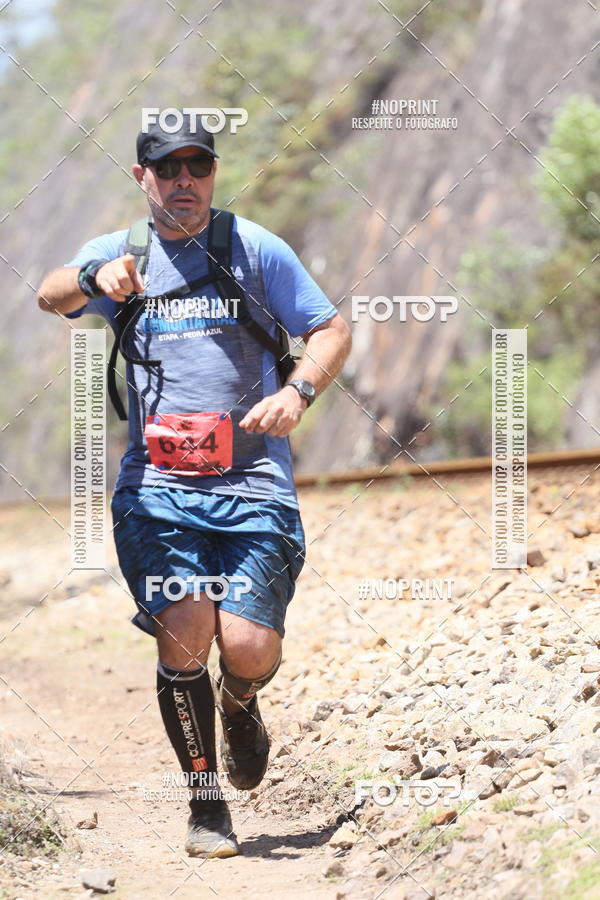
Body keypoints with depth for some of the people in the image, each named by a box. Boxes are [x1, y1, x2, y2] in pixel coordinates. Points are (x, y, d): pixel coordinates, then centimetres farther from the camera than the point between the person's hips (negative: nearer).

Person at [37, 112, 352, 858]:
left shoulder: (254, 249, 8)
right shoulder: (117, 254, 10)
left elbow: (331, 331, 9)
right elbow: (51, 295, -8)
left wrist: (298, 391, -11)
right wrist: (94, 279, -31)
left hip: (252, 482, 0)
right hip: (155, 484, 0)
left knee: (249, 648, -12)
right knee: (184, 632, -18)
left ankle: (238, 706, 27)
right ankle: (205, 802, 1)